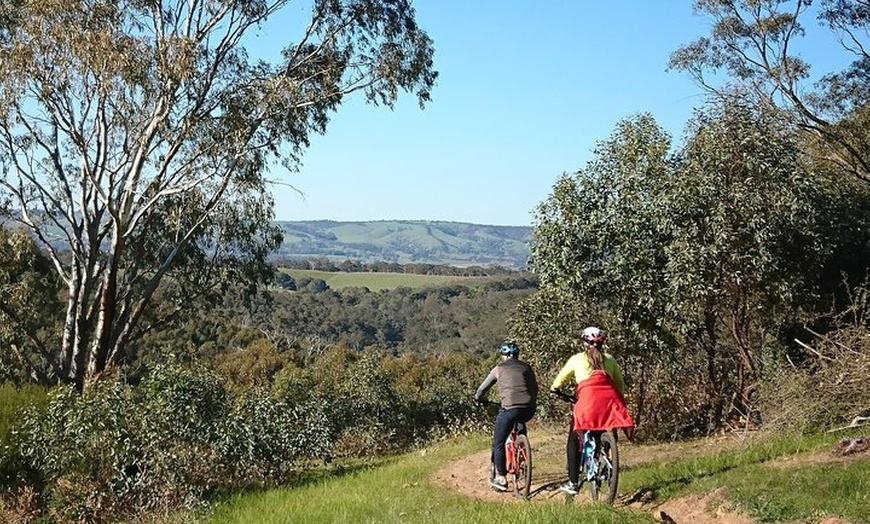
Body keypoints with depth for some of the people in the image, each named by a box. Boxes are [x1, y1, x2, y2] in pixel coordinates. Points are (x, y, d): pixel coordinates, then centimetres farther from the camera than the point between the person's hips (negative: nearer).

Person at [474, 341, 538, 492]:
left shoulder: (499, 368, 13)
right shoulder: (526, 367, 21)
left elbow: (482, 389, 19)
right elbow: (535, 388, 28)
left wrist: (478, 398, 40)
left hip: (510, 409, -4)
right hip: (529, 410, 4)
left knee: (498, 443, 10)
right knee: (520, 423, 39)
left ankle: (501, 479, 9)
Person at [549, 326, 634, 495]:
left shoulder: (577, 359, 17)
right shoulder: (610, 359, 22)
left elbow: (561, 377, 27)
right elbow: (620, 384, 22)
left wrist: (554, 389, 45)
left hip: (588, 399, -2)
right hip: (610, 400, 2)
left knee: (574, 440, 10)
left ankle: (573, 483, 7)